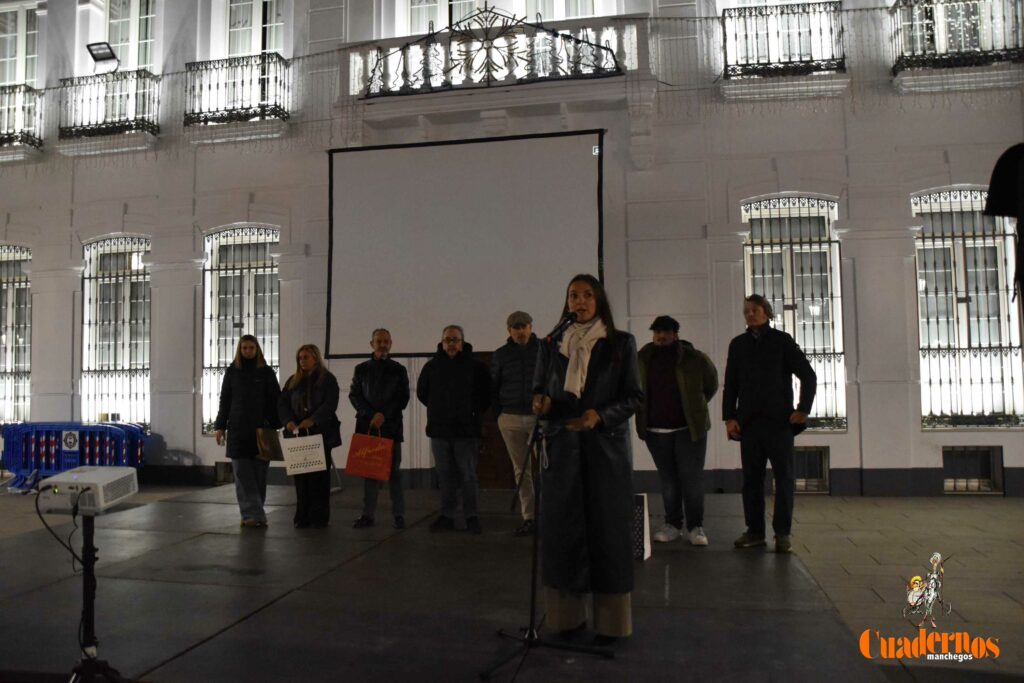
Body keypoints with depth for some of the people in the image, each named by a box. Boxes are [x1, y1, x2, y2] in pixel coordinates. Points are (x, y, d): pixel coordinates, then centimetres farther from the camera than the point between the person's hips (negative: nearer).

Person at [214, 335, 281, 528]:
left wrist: (275, 426, -5)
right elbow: (224, 400, 10)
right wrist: (220, 426, 5)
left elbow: (275, 401, 3)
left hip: (261, 430, -1)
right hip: (238, 429, 1)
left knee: (259, 472, 1)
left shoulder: (266, 372, 4)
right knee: (243, 473, -7)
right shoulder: (232, 371, 8)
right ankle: (254, 514, -9)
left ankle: (251, 514, 11)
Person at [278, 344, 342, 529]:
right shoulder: (293, 381, 14)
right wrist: (288, 421, -12)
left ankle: (319, 517, 5)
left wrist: (313, 420, -24)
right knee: (300, 474, 2)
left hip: (321, 433, -3)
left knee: (320, 474, -1)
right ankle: (302, 516, 8)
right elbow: (282, 403, 7)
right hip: (298, 434, 3)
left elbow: (330, 404, -11)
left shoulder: (328, 379, 2)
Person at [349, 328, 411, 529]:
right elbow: (354, 395, 5)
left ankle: (399, 515, 2)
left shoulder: (398, 370, 8)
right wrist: (371, 415, -9)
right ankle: (368, 514, 7)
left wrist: (384, 415, -11)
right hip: (366, 425, 1)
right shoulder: (361, 369, 11)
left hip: (391, 426, -1)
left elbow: (403, 398, 2)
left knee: (394, 471, -1)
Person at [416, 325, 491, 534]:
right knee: (445, 476, 9)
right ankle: (447, 516, 16)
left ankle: (472, 517, 8)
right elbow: (421, 393, 18)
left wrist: (473, 413, 7)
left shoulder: (476, 366, -3)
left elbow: (486, 394, 4)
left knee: (468, 476, 0)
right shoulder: (432, 366, 6)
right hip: (439, 430, 3)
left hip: (467, 430, -3)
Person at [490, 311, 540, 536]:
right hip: (510, 419, 2)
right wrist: (501, 412, 8)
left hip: (540, 416, -2)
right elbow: (493, 387, 13)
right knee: (521, 469, 7)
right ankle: (528, 518, 14)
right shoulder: (500, 355, 6)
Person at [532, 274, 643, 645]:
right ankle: (568, 615, 11)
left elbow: (635, 395, 2)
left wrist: (600, 415, -14)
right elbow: (539, 389, 15)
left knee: (607, 528, -1)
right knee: (561, 528, -1)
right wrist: (541, 402, -8)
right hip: (562, 446, 2)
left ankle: (611, 621, 10)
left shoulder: (621, 343, 4)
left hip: (606, 447, -2)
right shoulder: (551, 344, 11)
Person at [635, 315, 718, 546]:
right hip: (656, 430, 3)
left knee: (692, 478, 0)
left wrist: (695, 407, 10)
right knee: (668, 479, 10)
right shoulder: (643, 359, 2)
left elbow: (711, 384, 10)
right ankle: (672, 524, 20)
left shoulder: (693, 358, -5)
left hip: (690, 427, -2)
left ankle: (695, 527, 9)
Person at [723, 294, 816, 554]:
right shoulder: (738, 344, 11)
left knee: (784, 477, 1)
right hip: (749, 422, 3)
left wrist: (803, 409, -5)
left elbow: (808, 376, 2)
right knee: (751, 478, 5)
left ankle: (783, 533, 7)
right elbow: (730, 385, 11)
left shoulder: (782, 340, 3)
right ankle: (755, 531, 12)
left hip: (779, 420, -3)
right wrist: (729, 417, 2)